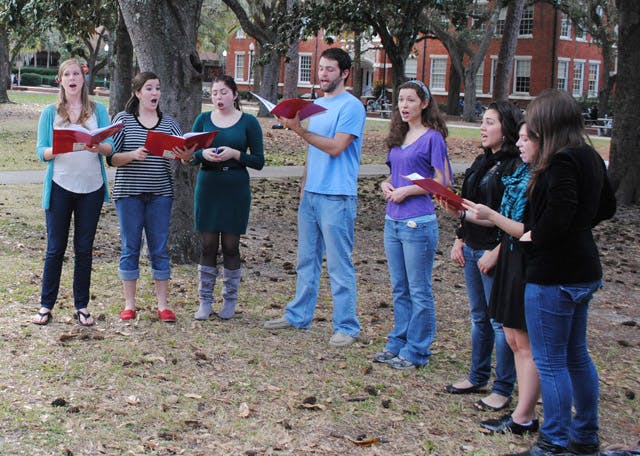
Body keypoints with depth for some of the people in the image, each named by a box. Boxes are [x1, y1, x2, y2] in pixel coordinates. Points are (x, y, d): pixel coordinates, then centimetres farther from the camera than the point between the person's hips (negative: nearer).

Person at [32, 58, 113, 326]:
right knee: (55, 248, 2)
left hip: (91, 187, 1)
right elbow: (41, 151, -2)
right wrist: (55, 149, -24)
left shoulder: (97, 110, 5)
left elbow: (111, 146, -2)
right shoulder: (50, 113, 4)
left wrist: (98, 147, -24)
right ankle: (46, 305, 13)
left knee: (85, 248, 7)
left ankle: (82, 306, 16)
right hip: (60, 186, -1)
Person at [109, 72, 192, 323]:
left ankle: (163, 304, 13)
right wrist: (133, 155, -21)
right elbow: (112, 158, -3)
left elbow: (185, 153, 1)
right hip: (129, 192, -2)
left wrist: (186, 155, -23)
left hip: (160, 194, 2)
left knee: (159, 248, 5)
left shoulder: (169, 123, 8)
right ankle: (129, 304, 14)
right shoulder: (123, 119, 1)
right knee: (130, 248, 4)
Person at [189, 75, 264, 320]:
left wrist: (235, 154, -17)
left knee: (230, 246, 3)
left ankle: (230, 300, 16)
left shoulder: (248, 122, -1)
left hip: (236, 190, -2)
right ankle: (205, 300, 13)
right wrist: (203, 154, -15)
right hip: (207, 187, 2)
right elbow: (190, 155, 6)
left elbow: (259, 161, -2)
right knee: (208, 245, 4)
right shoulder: (203, 120, 6)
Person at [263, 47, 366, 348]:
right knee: (307, 260, 16)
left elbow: (335, 147, -19)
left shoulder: (351, 106, -10)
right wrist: (304, 188, 18)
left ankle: (346, 326, 3)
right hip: (310, 193, 8)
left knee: (339, 264, -4)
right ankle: (299, 315, 26)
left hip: (337, 197, -8)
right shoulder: (316, 105, 16)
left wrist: (300, 130, -20)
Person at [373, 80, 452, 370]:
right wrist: (386, 185, 2)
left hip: (418, 223, -8)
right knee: (399, 289, 15)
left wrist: (406, 191, -15)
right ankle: (398, 343, 24)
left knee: (419, 290, 0)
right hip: (393, 221, 8)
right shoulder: (399, 137, 13)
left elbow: (443, 181, -11)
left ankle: (417, 351, 8)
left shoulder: (432, 137, -8)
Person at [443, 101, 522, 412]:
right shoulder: (482, 162, 13)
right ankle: (477, 378, 28)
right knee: (479, 317, 17)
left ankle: (502, 389, 8)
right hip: (472, 249, 9)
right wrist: (459, 241, 13)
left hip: (496, 252, -9)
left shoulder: (517, 166, -15)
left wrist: (496, 253, -20)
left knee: (500, 321, -1)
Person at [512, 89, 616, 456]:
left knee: (550, 361, 0)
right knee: (577, 355, 19)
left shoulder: (562, 162, -20)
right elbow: (607, 206, 21)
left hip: (553, 275, -10)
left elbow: (559, 213, -30)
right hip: (583, 271, 10)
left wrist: (535, 237, -13)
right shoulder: (591, 159, 9)